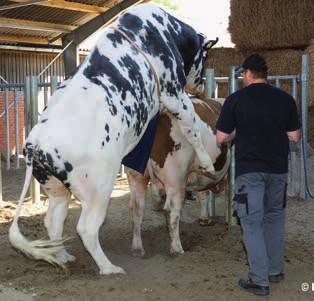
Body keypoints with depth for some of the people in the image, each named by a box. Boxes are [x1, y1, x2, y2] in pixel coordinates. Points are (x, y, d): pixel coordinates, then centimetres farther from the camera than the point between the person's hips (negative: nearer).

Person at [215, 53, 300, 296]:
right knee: (275, 218, 19)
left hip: (249, 169, -3)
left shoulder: (236, 100, -7)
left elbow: (221, 138, -6)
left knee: (252, 223, 3)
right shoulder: (285, 99, 0)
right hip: (278, 168, 3)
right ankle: (275, 271, 28)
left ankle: (259, 281, 3)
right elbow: (295, 136, 3)